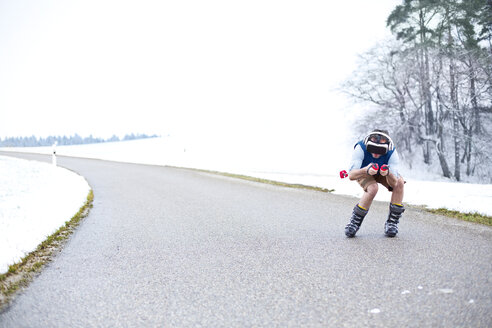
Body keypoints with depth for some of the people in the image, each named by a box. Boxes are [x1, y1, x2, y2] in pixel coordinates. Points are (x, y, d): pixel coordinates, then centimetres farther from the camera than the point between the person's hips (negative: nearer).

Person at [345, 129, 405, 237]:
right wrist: (366, 171, -63)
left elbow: (394, 183, -37)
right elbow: (351, 176, -44)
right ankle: (355, 221, -12)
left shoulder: (392, 153, -33)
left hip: (383, 172, 2)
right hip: (363, 172, -2)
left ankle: (392, 221, -11)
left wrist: (388, 174, -60)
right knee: (373, 189, -32)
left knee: (400, 183, -25)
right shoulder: (361, 148, -38)